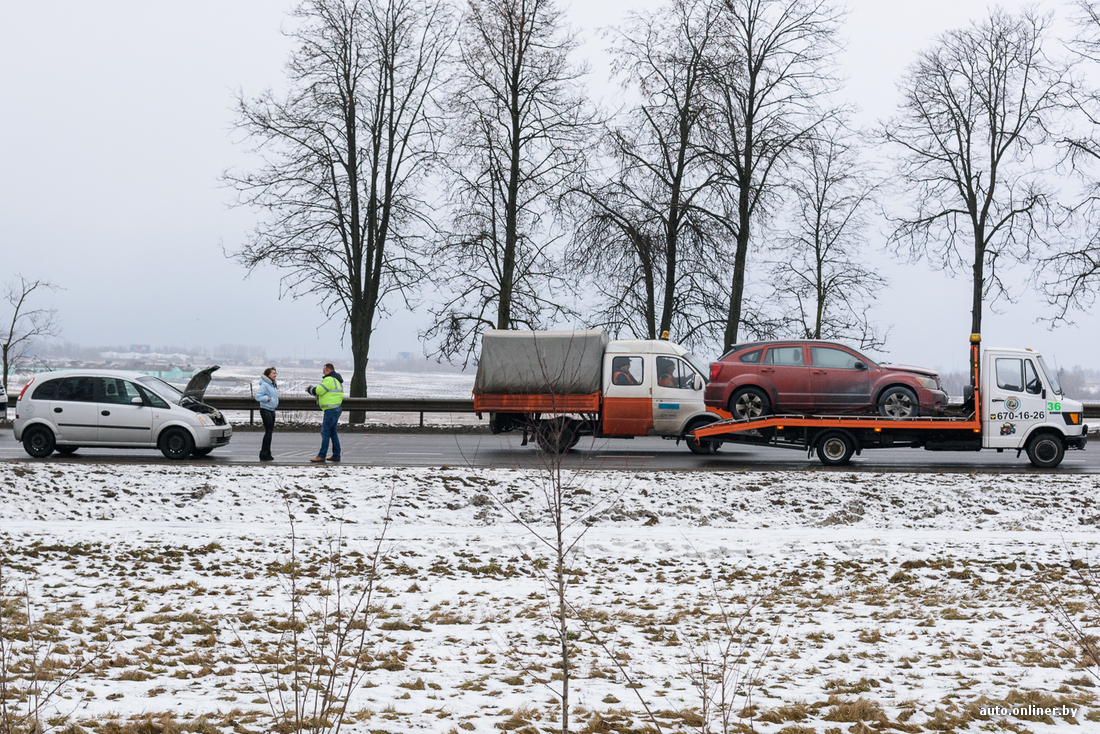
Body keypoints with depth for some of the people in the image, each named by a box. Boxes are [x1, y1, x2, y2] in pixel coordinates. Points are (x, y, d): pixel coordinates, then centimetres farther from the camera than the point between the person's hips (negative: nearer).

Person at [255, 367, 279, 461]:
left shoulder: (273, 385, 13)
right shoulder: (264, 385, -15)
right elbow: (258, 397, -21)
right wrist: (268, 398, -18)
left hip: (272, 410, 9)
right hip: (265, 410, -9)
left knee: (270, 431, 10)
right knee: (268, 431, -10)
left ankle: (267, 454, 16)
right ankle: (264, 454, -7)